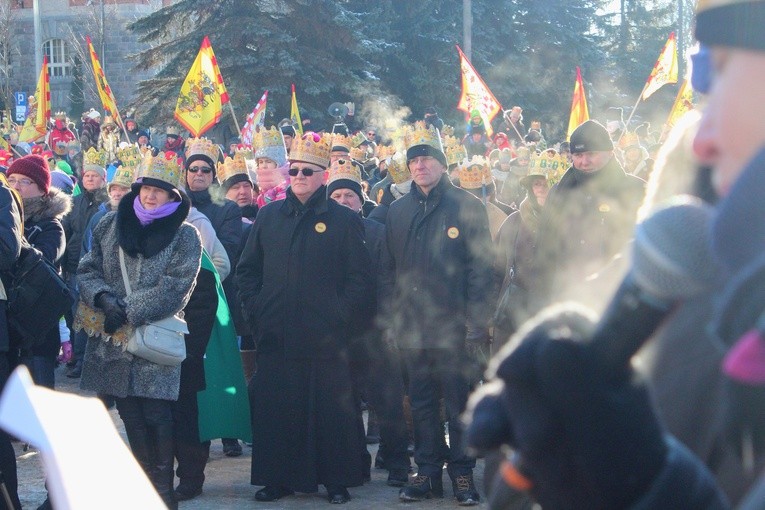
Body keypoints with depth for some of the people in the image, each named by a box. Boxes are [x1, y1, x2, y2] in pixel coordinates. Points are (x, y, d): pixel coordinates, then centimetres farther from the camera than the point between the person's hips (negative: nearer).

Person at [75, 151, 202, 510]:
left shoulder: (184, 236, -1)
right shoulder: (110, 225, 10)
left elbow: (173, 290, -11)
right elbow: (87, 269, 9)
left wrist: (128, 313, -15)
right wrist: (103, 297, -12)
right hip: (113, 344, 3)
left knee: (157, 414, -6)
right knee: (130, 414, 6)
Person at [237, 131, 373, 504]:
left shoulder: (345, 220, 2)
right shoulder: (269, 216, 11)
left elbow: (360, 278, 2)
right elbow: (247, 269, 15)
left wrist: (341, 314, -7)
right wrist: (254, 310, 4)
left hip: (325, 337, -3)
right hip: (276, 335, 3)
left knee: (331, 410, 0)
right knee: (274, 410, 3)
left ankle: (337, 480, 10)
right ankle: (277, 478, 13)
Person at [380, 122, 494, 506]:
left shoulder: (466, 206, -1)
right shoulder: (398, 211, 11)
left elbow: (481, 267, -5)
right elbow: (389, 270, 15)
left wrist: (476, 323, -11)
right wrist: (391, 318, 7)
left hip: (454, 326, -4)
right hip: (412, 328, 4)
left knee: (460, 402, 1)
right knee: (422, 403, 9)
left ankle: (462, 473, 9)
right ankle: (428, 471, 16)